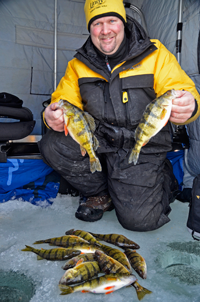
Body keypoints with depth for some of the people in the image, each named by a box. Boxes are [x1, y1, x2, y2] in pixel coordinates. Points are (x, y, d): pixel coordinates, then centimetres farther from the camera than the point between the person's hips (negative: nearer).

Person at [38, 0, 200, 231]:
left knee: (138, 219, -14)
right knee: (52, 145, -21)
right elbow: (64, 102, 2)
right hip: (98, 143, 3)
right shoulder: (78, 65, 4)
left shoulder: (155, 54, -4)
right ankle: (100, 193, 4)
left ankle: (162, 178, 21)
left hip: (143, 149, -3)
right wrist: (54, 117, -24)